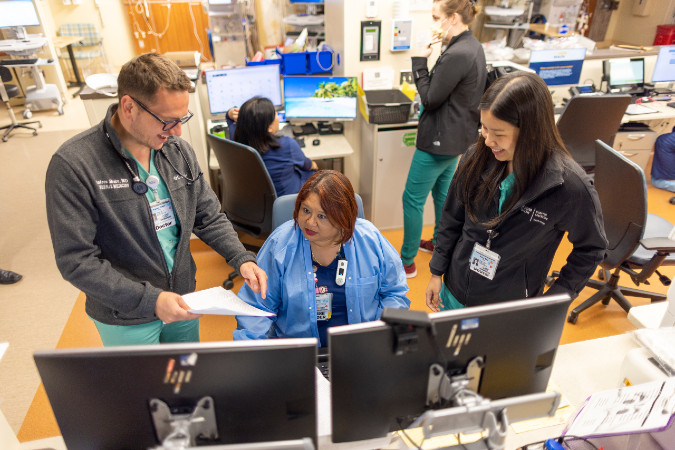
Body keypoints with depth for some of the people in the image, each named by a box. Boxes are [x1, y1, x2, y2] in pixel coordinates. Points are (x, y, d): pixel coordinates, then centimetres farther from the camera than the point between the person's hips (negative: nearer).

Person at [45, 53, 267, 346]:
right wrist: (149, 300, -28)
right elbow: (76, 261, -22)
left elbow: (209, 218, 3)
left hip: (182, 301, 5)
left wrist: (242, 259, -13)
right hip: (126, 319, -5)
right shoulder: (73, 165, -22)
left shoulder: (178, 150, -4)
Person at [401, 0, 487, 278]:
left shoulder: (456, 55, -25)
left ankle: (407, 262, 13)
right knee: (442, 191, 24)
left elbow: (430, 99, -18)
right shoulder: (473, 47, 7)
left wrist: (421, 59, -13)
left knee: (412, 200, 1)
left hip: (440, 140, -10)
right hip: (457, 135, 10)